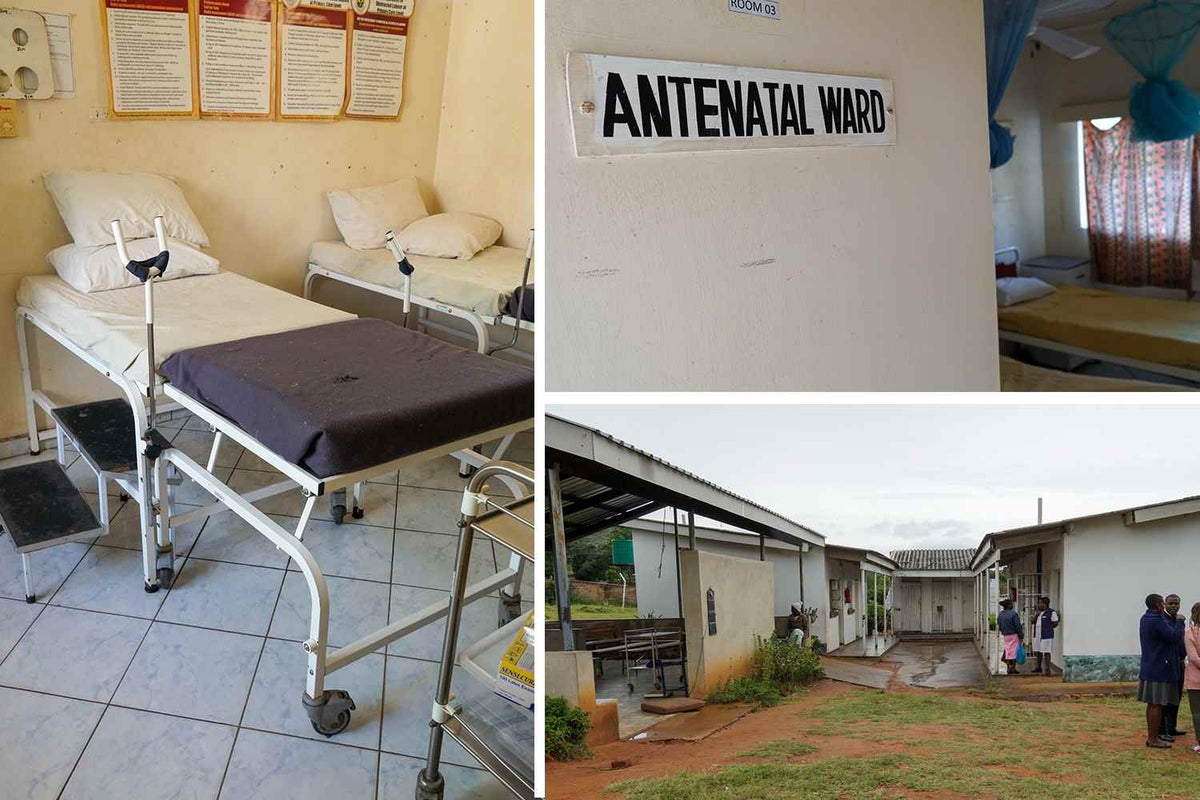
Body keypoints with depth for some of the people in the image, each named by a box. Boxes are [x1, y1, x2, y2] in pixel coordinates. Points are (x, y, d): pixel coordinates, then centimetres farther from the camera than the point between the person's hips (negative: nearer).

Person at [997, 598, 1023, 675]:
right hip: (1014, 635, -6)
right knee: (1014, 651, 1)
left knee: (1008, 651, 12)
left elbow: (999, 626, 12)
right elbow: (1018, 626, -14)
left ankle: (1009, 668, 14)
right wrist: (1021, 636, -7)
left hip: (1005, 635, 6)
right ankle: (1012, 668, 2)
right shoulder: (1013, 614, -16)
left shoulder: (1000, 615, 6)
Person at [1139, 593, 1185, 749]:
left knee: (1152, 704, 14)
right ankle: (1154, 739, 0)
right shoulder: (1157, 620, -19)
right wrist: (1180, 622, -4)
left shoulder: (1146, 618, 12)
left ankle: (1151, 737, 20)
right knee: (1156, 704, -4)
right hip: (1160, 669, -10)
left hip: (1149, 668, 10)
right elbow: (1176, 637, -17)